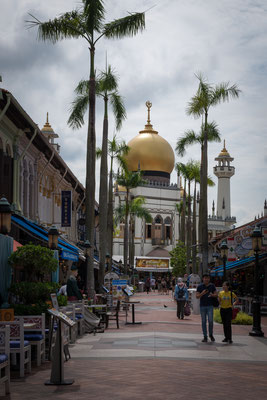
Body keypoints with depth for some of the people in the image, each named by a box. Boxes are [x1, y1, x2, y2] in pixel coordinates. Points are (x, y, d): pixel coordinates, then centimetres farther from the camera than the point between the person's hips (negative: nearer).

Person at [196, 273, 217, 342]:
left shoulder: (212, 286, 5)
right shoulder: (200, 286, 1)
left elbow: (216, 295, 9)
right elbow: (197, 296, -1)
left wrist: (212, 295, -14)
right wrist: (202, 293, -21)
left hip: (210, 306, 0)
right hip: (202, 306, 0)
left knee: (210, 321, -6)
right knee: (203, 322, 3)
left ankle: (211, 335, 15)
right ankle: (205, 337, 9)